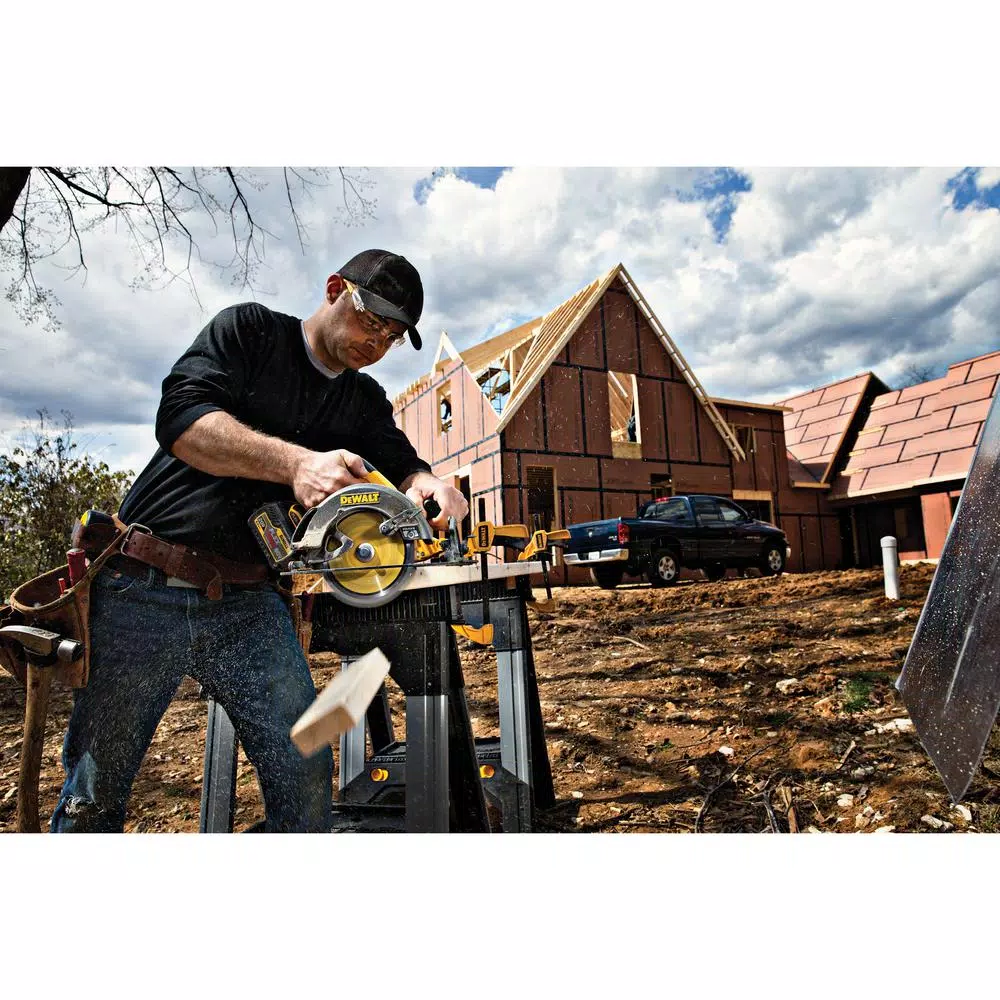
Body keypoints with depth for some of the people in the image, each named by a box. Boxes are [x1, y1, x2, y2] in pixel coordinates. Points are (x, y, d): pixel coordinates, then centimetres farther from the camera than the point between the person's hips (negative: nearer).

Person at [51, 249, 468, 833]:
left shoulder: (365, 402, 15)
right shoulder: (250, 330, 0)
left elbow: (403, 463, 3)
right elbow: (180, 418, -15)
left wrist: (430, 485, -22)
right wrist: (295, 462, -30)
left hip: (250, 604, 4)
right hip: (145, 591, -3)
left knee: (307, 774, -3)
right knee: (95, 796, 7)